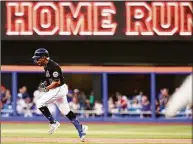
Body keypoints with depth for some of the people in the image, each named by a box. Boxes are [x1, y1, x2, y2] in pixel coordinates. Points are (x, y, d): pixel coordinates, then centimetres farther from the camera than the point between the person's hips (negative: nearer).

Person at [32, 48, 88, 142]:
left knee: (40, 103, -11)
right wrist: (45, 83, 7)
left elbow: (57, 82, -24)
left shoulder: (52, 66, -21)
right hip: (59, 90, 10)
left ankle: (53, 123, -3)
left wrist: (46, 88, -15)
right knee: (66, 111, 12)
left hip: (59, 89, -10)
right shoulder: (46, 66, 10)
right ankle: (81, 129, 13)